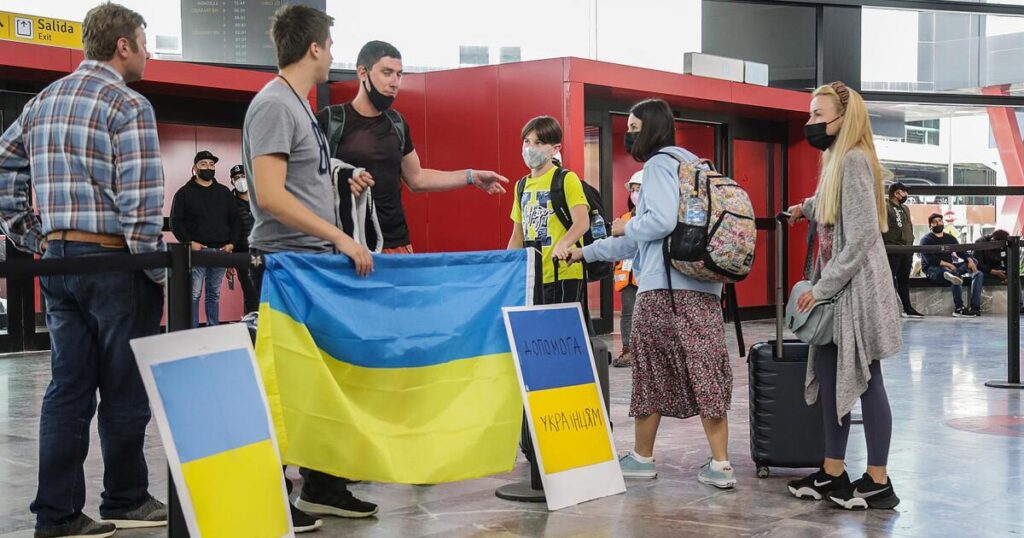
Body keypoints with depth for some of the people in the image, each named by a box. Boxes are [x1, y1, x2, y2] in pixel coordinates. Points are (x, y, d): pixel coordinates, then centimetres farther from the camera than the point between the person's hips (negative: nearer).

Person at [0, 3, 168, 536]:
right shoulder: (128, 106, -10)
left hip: (57, 262, 7)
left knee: (67, 388, 9)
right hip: (114, 262, -7)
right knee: (124, 389, 5)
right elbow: (141, 203, -16)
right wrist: (160, 272, -10)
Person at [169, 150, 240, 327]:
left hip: (220, 251, 4)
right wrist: (189, 242, -11)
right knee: (194, 294, -6)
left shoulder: (224, 192, 16)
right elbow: (176, 222, -1)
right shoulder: (184, 192, 4)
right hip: (196, 251, -4)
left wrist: (231, 243, 3)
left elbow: (234, 220, 16)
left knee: (214, 294, 9)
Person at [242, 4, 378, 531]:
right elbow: (270, 195, -22)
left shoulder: (299, 106, 16)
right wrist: (340, 237, -22)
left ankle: (322, 487, 22)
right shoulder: (274, 105, -13)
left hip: (315, 261, 9)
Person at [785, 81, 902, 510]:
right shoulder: (836, 159, 14)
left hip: (857, 289, -9)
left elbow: (859, 240, -20)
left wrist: (820, 289, -18)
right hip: (836, 289, 9)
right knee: (829, 377, 10)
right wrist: (807, 207, 28)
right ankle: (833, 474, 18)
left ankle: (878, 482, 7)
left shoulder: (854, 160, -14)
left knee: (864, 382, -2)